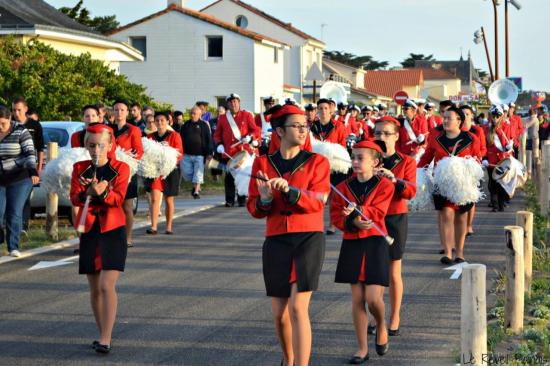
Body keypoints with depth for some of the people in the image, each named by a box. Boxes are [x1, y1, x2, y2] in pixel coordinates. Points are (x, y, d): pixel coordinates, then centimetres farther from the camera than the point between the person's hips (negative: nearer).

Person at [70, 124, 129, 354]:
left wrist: (104, 192, -34)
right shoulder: (80, 169, 7)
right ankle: (103, 334, 21)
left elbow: (119, 197, -13)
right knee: (94, 289, 8)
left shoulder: (120, 168, -1)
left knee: (107, 286, -15)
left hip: (113, 231, -4)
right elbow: (74, 198, -5)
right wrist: (87, 192, -27)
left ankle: (105, 339, -16)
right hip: (89, 231, 4)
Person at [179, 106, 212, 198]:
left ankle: (196, 191, 3)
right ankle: (196, 186, 24)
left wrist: (209, 153, -7)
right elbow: (181, 139, 15)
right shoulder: (185, 125, 11)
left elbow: (209, 140, -1)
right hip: (187, 155, 4)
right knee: (186, 173, 1)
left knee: (198, 173, -5)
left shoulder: (204, 125, 2)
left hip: (199, 155, -3)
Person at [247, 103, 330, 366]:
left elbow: (318, 201, -12)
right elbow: (254, 209, 5)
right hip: (276, 241, 3)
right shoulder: (263, 163, 5)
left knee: (298, 309, -15)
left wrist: (289, 190, -28)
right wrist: (264, 199, -18)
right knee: (279, 313, 10)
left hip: (309, 239, -2)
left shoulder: (317, 162, 1)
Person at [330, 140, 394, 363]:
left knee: (374, 298, -11)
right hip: (352, 246, 3)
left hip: (375, 245, -3)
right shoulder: (344, 187, 7)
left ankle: (381, 326, 23)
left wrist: (356, 210, -28)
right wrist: (353, 222, -18)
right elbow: (335, 215, 0)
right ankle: (362, 349, 11)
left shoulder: (384, 185, -2)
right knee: (357, 299, 4)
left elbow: (377, 212, -13)